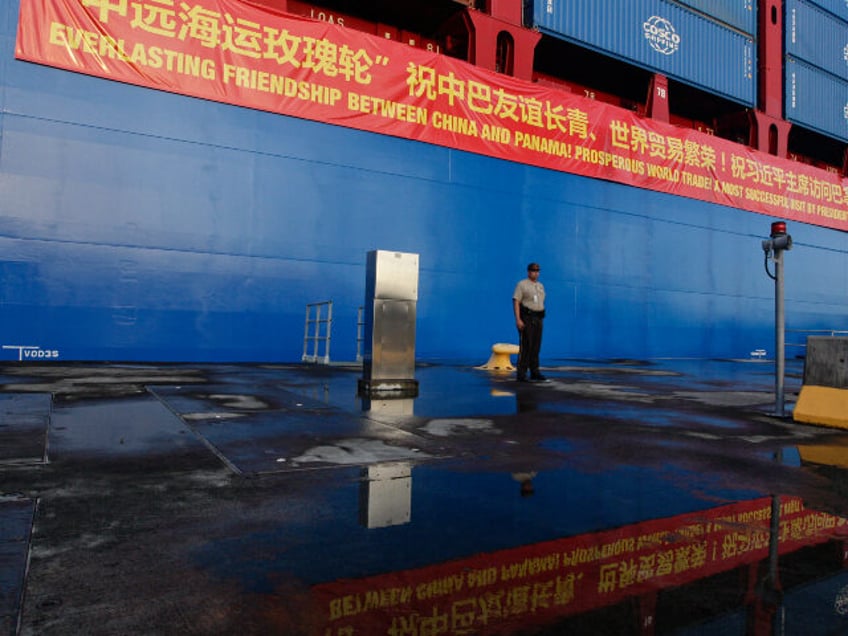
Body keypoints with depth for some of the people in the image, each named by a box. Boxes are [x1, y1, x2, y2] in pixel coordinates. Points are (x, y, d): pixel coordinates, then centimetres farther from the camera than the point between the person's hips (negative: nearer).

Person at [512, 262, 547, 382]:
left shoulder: (540, 286, 17)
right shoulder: (522, 284, -5)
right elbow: (516, 302, -11)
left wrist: (542, 318, 12)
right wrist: (518, 319, -20)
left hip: (538, 318, 7)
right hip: (526, 318, -7)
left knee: (536, 346, 6)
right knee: (525, 346, -8)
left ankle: (534, 372, 11)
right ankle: (521, 374, -6)